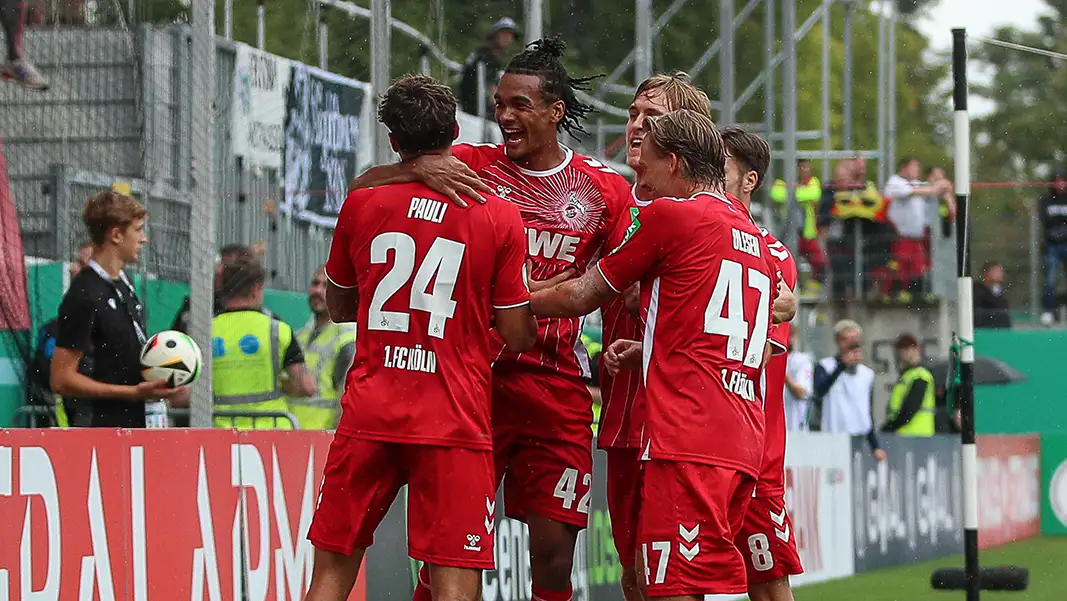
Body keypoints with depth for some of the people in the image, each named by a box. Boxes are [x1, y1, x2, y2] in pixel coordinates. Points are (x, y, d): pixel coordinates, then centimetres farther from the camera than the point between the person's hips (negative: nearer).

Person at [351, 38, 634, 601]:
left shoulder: (605, 190, 6)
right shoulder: (471, 165, 3)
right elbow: (360, 190, -2)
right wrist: (418, 168, -21)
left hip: (557, 386, 1)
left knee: (554, 550, -1)